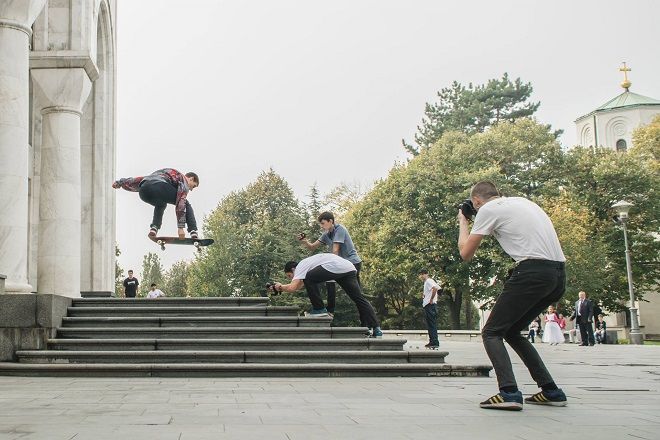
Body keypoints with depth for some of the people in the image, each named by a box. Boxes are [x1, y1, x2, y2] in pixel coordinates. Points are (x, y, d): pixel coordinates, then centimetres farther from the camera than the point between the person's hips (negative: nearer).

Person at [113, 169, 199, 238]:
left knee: (160, 205, 37)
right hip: (159, 186, -7)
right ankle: (193, 232, -1)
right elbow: (181, 204, 6)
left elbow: (140, 179, 40)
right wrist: (180, 227, 2)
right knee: (186, 204, 12)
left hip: (143, 190, 7)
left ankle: (154, 228, 18)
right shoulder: (184, 180, 20)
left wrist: (120, 182, 40)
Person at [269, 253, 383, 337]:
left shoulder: (300, 267, 5)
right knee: (359, 298, 6)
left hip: (337, 267, -9)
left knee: (309, 279, 0)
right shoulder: (306, 265, 33)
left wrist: (281, 287, 11)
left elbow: (292, 288, -9)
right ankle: (376, 328, -2)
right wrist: (280, 287, 35)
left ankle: (319, 309, 5)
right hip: (350, 269, 10)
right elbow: (299, 285, 40)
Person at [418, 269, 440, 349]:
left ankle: (435, 343, -13)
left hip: (430, 305, -11)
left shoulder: (429, 281, -11)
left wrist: (431, 299, -21)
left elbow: (435, 288, -29)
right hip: (427, 306, 11)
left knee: (432, 324, -11)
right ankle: (432, 342, 16)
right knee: (430, 324, 12)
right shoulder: (427, 282, 20)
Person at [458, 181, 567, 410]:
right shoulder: (522, 201, 26)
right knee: (511, 331, 20)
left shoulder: (488, 209, 3)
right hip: (559, 275, 8)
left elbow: (466, 253, 4)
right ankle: (551, 391, 16)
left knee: (492, 332, 1)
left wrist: (462, 222, 21)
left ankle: (509, 393, -18)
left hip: (533, 271, -8)